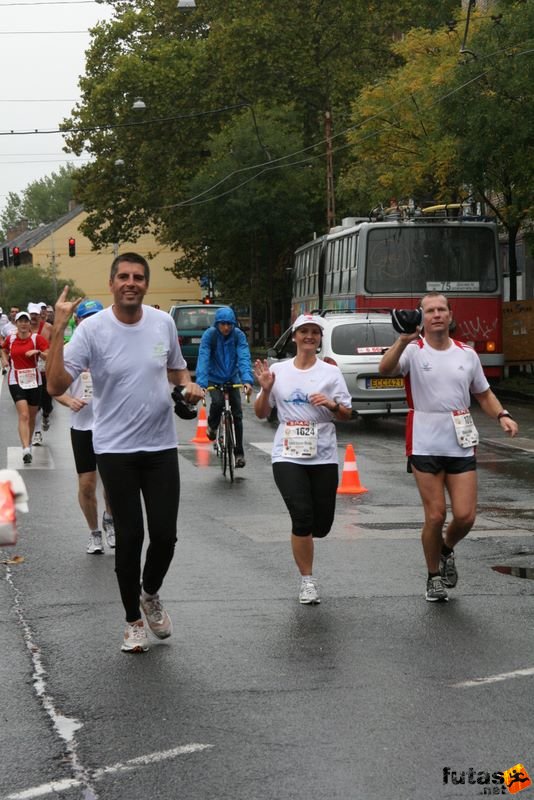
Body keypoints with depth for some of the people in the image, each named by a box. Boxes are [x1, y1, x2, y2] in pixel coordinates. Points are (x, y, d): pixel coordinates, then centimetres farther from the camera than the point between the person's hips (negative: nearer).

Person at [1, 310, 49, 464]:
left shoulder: (37, 338, -4)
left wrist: (38, 352, -28)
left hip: (33, 380, 1)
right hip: (16, 381, -1)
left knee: (32, 416, 14)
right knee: (23, 415, -15)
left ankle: (28, 443, 36)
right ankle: (26, 450, -24)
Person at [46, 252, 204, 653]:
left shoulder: (163, 322, 1)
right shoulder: (93, 329, -11)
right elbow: (57, 385, -19)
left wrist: (189, 385, -3)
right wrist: (58, 329, -26)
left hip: (161, 445, 3)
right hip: (115, 450, -3)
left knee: (165, 534, 2)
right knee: (129, 537, 3)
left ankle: (151, 594, 32)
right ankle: (134, 622, 20)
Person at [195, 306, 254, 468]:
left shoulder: (238, 335, -16)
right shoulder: (209, 335, -20)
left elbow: (244, 358, -26)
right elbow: (203, 359, -29)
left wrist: (247, 380, -42)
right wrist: (201, 384, -41)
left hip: (232, 378, 2)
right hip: (214, 378, -2)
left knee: (237, 414, -4)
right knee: (218, 401, -28)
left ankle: (239, 453, 8)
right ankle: (212, 426, 5)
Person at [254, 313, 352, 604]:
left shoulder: (331, 372, 5)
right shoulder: (277, 371, 5)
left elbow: (347, 414, 6)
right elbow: (261, 414, 9)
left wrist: (332, 405, -14)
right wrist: (265, 390, -9)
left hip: (323, 457, 1)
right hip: (288, 456, -1)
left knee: (321, 525, 2)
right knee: (302, 516, -15)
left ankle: (302, 536, 40)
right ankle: (307, 580, 1)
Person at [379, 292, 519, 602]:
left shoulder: (467, 353, 9)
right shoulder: (413, 351, -4)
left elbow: (483, 393, 19)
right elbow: (385, 369, -24)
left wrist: (502, 415, 0)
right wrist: (404, 340, -40)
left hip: (461, 445, 3)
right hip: (425, 446, -3)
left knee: (465, 516, -3)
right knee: (435, 515, -2)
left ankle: (447, 550, 31)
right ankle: (434, 576, 20)